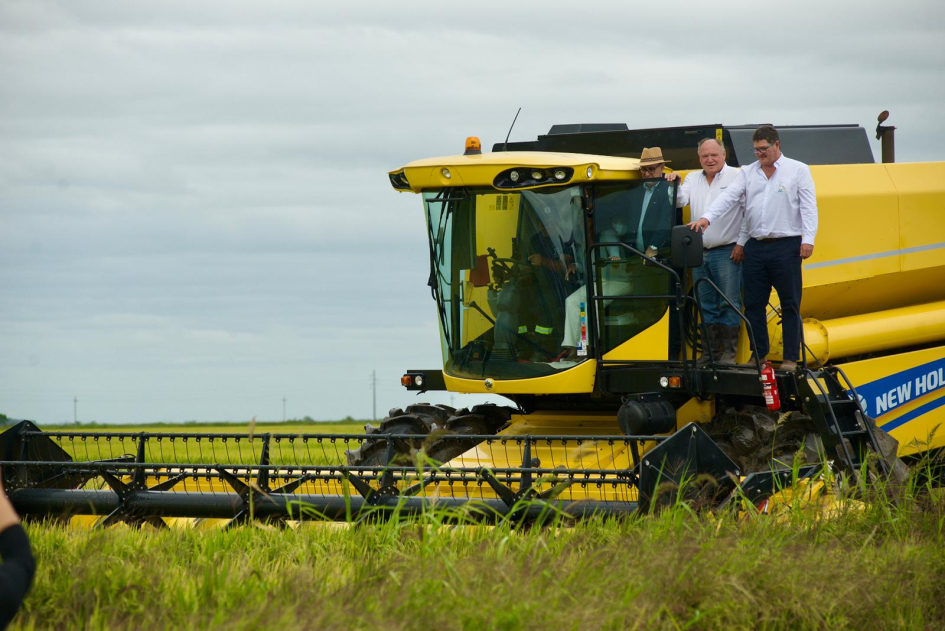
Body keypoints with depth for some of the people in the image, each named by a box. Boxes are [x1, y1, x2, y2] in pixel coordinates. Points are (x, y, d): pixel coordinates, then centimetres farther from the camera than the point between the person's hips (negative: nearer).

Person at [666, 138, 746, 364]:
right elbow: (680, 201, 3)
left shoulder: (737, 177, -1)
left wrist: (744, 244, -8)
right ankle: (710, 351, 15)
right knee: (707, 305, 9)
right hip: (699, 252, 5)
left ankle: (729, 352, -2)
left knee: (729, 303, -5)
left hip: (727, 252, -5)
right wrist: (673, 185, -16)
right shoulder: (693, 179, 15)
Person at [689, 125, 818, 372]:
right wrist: (706, 218, -10)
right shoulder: (748, 173, 14)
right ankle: (759, 353, 14)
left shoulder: (798, 170, 5)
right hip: (755, 247, 4)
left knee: (790, 304, -2)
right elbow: (729, 198, 5)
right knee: (753, 303, 4)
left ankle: (791, 358, 1)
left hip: (786, 247, -4)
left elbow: (808, 206, 0)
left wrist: (808, 239, -10)